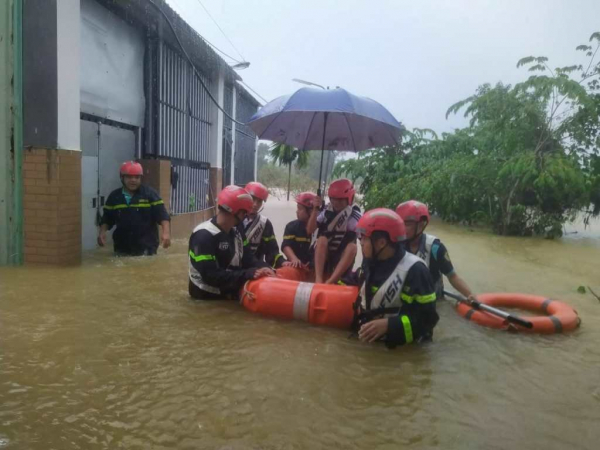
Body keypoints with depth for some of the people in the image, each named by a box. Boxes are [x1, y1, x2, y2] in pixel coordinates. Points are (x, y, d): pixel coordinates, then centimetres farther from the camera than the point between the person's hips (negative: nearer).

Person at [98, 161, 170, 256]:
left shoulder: (149, 193, -3)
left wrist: (166, 232, -25)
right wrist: (102, 232, -4)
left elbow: (162, 215, -9)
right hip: (122, 249, 3)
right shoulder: (114, 196, 8)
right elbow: (107, 219, 15)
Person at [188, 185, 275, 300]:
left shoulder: (236, 232, 8)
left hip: (232, 289, 8)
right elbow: (211, 276, -23)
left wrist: (263, 268, -14)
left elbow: (247, 260, 7)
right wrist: (248, 274, -27)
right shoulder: (204, 235, -18)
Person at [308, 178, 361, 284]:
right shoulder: (327, 211, -1)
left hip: (342, 257, -1)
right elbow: (309, 230, -8)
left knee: (352, 246, -28)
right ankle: (318, 279, -36)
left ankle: (329, 282, -38)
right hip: (324, 256, 1)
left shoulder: (354, 214, -5)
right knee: (322, 239, -26)